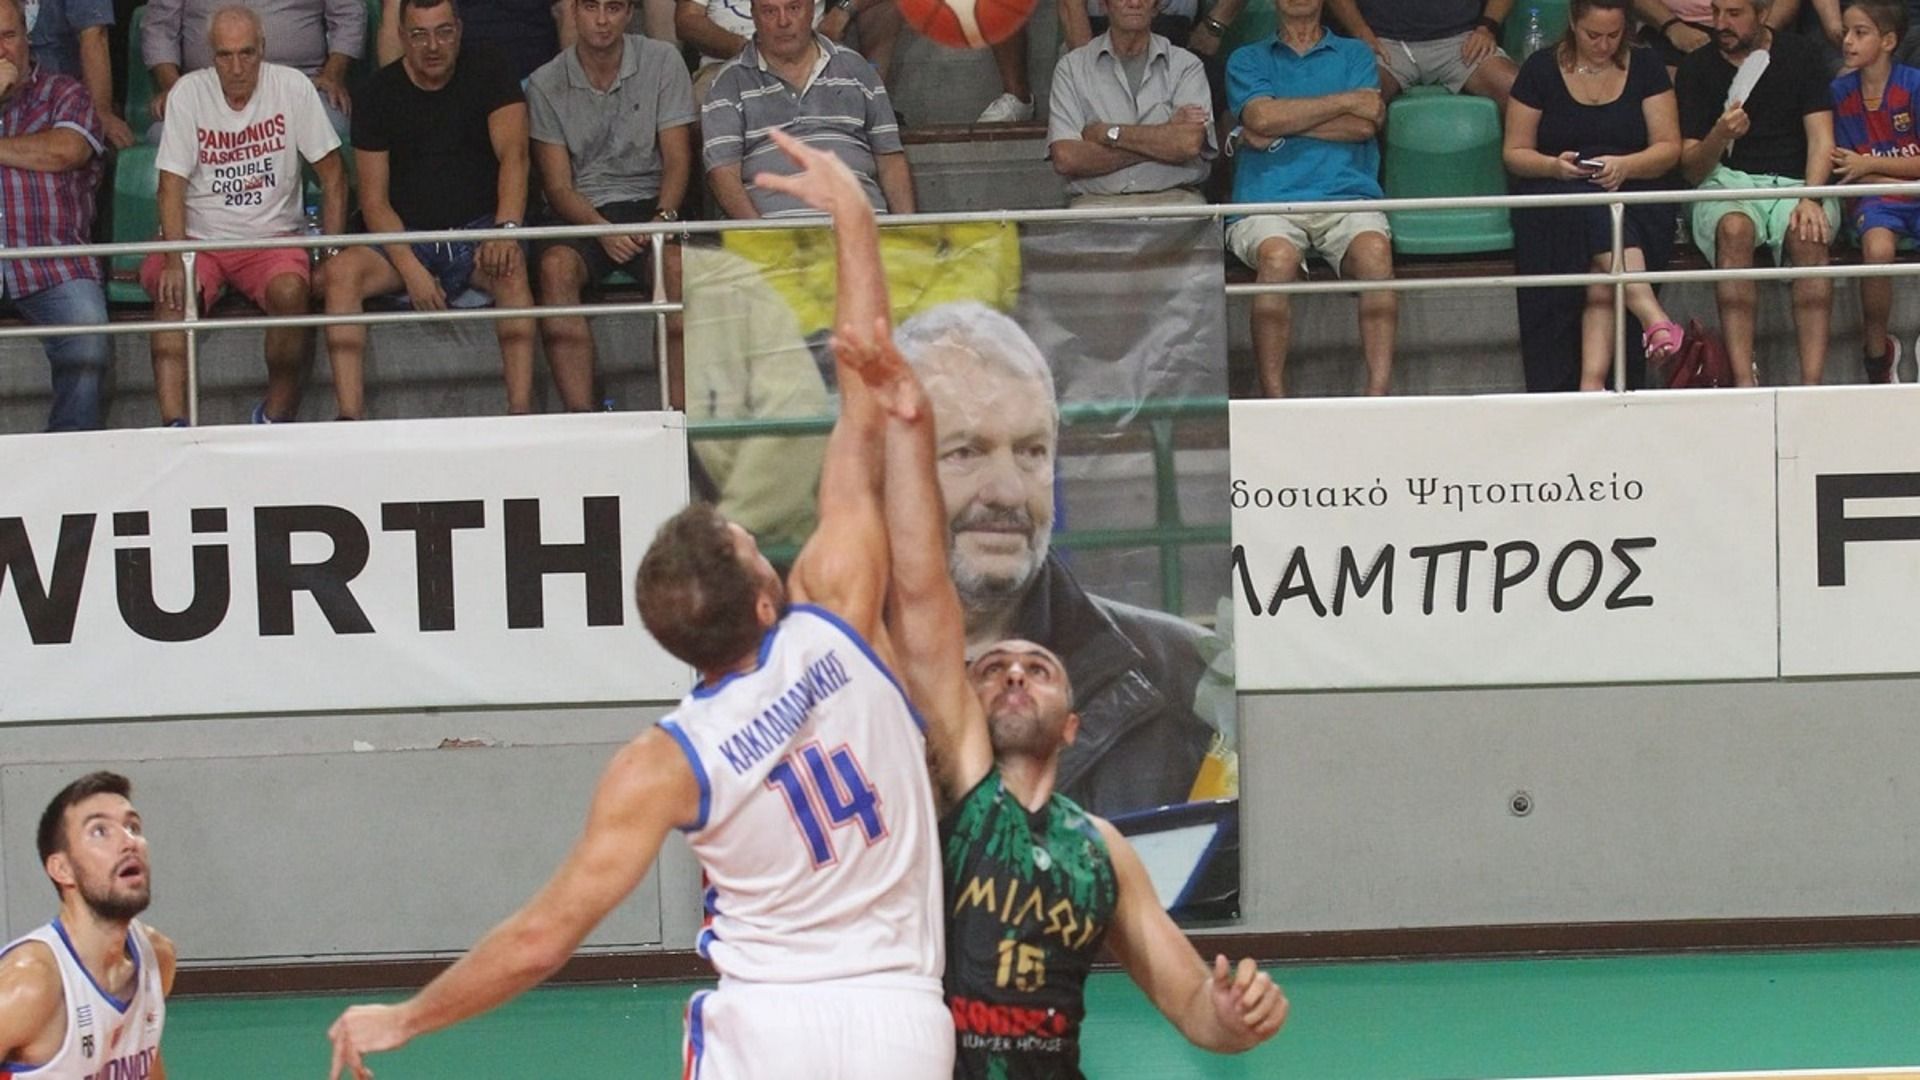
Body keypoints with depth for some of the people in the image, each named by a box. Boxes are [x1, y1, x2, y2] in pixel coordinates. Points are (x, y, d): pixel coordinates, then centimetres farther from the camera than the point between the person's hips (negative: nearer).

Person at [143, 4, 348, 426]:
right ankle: (174, 425, -36)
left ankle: (277, 417, -15)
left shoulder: (293, 88, -4)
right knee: (172, 295, -30)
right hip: (199, 237, 0)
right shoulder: (189, 92, -5)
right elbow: (172, 184, -8)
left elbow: (332, 174, 2)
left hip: (272, 237, 0)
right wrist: (174, 261, -22)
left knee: (291, 292, -32)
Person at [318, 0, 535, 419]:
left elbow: (514, 154, -14)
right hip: (407, 239, 2)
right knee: (339, 272, -26)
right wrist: (411, 269, -19)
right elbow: (374, 201, -2)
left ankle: (521, 413, -42)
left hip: (477, 229, -2)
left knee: (510, 268, -35)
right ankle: (349, 419, -33)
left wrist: (507, 229, -33)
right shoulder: (381, 92, 1)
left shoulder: (486, 71, 0)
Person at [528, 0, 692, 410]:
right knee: (556, 265, -33)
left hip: (648, 203, 0)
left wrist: (663, 217, -17)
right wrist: (600, 229, -19)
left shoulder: (662, 62, 6)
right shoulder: (546, 84, 5)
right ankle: (581, 417, -39)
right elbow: (558, 186, 0)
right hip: (582, 214, 0)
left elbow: (677, 159, 3)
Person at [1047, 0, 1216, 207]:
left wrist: (1109, 133, -5)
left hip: (1173, 197, 0)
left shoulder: (1186, 65, 11)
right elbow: (1065, 158, -6)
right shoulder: (1071, 67, 10)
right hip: (1097, 202, 0)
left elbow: (1190, 144, -7)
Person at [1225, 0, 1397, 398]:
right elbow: (1262, 117, -1)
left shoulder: (1354, 55, 23)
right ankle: (1273, 399, -33)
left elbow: (1365, 125, 4)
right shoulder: (1248, 60, 21)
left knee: (1374, 250, -33)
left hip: (1346, 195, 1)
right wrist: (1346, 101, 2)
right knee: (1279, 257, -36)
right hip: (1269, 202, -1)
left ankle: (1378, 392, -39)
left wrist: (1284, 124, 1)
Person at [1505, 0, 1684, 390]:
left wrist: (1624, 166, -15)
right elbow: (1515, 153, 7)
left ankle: (1592, 380, -48)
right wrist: (1555, 166, -15)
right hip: (1555, 201, -1)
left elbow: (1670, 148, 5)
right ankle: (1652, 315, -52)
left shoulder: (1645, 67, 10)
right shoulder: (1541, 70, 7)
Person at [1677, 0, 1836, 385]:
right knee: (1734, 229, -35)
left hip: (1794, 182, 0)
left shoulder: (1798, 55, 8)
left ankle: (1811, 384, -42)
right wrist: (1719, 136, -20)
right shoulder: (1697, 69, 6)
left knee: (1808, 235, -34)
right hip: (1726, 179, 0)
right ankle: (1743, 382, -44)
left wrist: (1811, 199, -17)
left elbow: (1821, 139, 1)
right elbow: (1691, 171, 2)